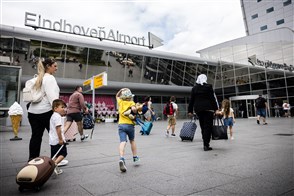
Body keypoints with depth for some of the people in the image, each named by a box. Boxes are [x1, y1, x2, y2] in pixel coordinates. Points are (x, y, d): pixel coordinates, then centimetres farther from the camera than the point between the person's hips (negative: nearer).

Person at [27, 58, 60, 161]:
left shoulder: (38, 78, 18)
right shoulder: (50, 78, -7)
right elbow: (52, 96, -18)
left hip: (33, 111, 8)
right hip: (46, 111, -8)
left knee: (36, 136, 10)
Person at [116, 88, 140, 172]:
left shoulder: (120, 102, 9)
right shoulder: (132, 103, 0)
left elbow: (117, 96, 30)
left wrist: (121, 90, 20)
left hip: (121, 124, 1)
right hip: (130, 124, -1)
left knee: (122, 142, -11)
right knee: (132, 141, 21)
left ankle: (121, 158, -33)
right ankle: (135, 157, 30)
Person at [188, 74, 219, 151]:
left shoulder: (194, 88, 9)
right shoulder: (208, 87, -1)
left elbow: (191, 100, 8)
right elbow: (213, 98, -5)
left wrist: (190, 111, 11)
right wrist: (215, 108, -3)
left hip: (198, 109, 4)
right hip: (208, 108, -4)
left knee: (203, 127, 13)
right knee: (208, 126, -3)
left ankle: (205, 144, 18)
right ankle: (206, 145, -7)